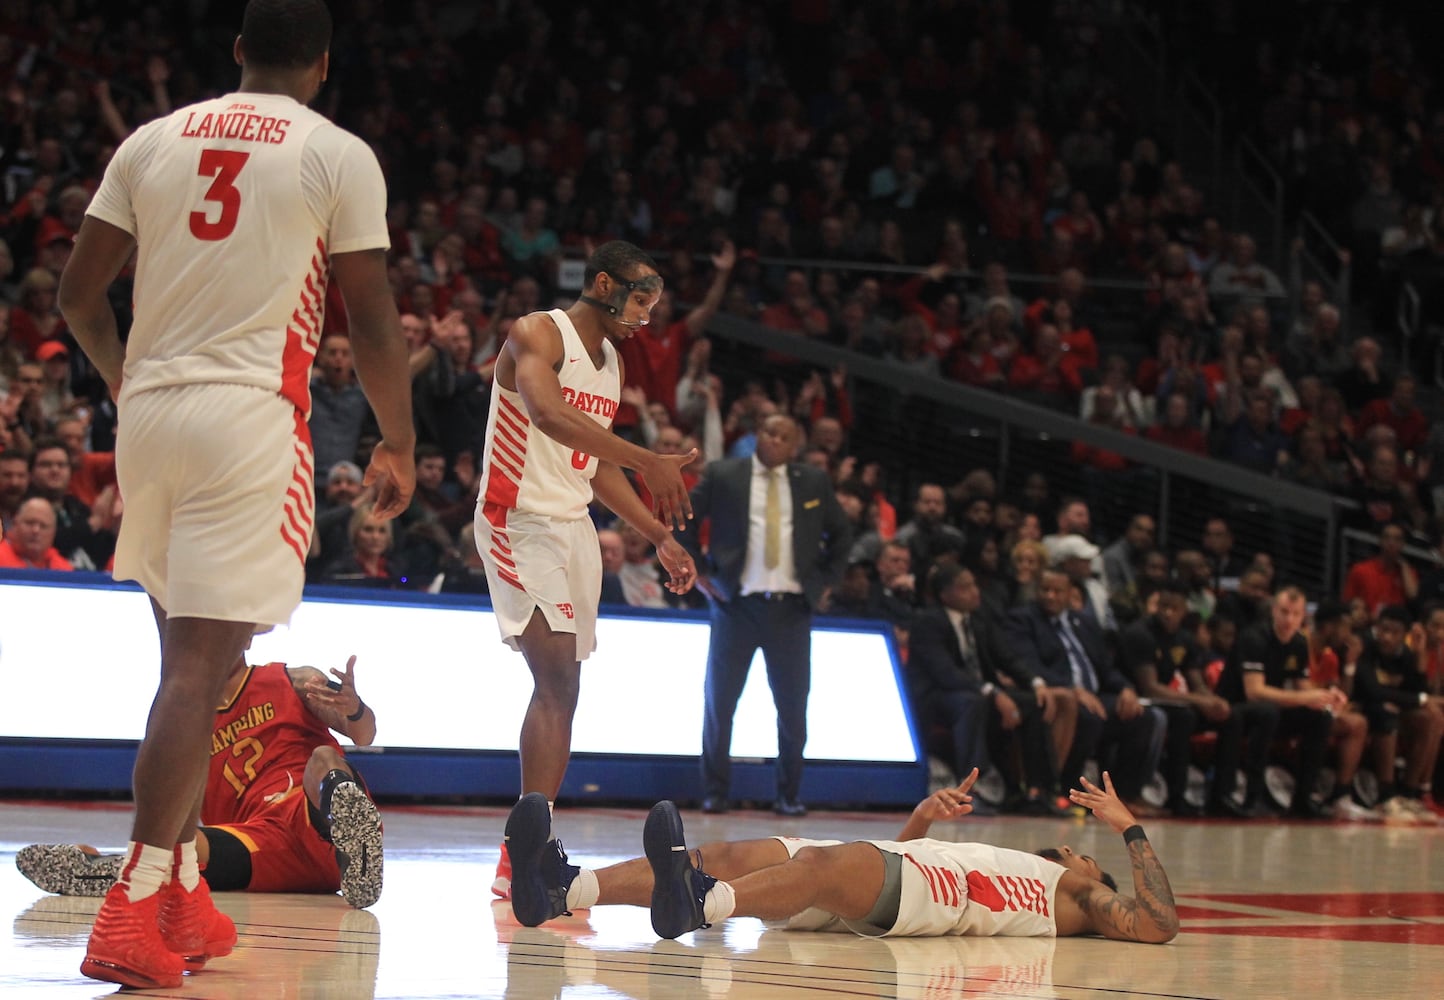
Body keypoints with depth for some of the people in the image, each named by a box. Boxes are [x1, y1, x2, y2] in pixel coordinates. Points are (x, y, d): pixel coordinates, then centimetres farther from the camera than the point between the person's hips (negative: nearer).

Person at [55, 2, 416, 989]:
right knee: (200, 664, -8)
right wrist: (399, 444, 10)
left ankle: (185, 900, 21)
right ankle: (132, 913, -16)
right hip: (253, 419, -5)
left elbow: (80, 293, 11)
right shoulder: (341, 154, -1)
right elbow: (372, 316, -1)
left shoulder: (153, 140, 11)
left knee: (190, 652, 18)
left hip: (150, 412, 5)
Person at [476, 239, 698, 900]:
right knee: (556, 677, -21)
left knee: (563, 689, 7)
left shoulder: (612, 362, 17)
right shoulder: (538, 334, -11)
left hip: (575, 526, 9)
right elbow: (547, 412, -31)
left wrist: (660, 536, 19)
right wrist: (649, 462, -36)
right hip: (520, 519, -9)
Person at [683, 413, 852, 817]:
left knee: (793, 705, 2)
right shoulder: (722, 475, 3)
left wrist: (826, 580, 10)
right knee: (720, 699, -1)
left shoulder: (814, 481, 10)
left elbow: (841, 532, 20)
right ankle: (714, 793, 8)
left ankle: (789, 796, 12)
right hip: (737, 603, -1)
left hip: (792, 606, 1)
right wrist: (698, 572, 2)